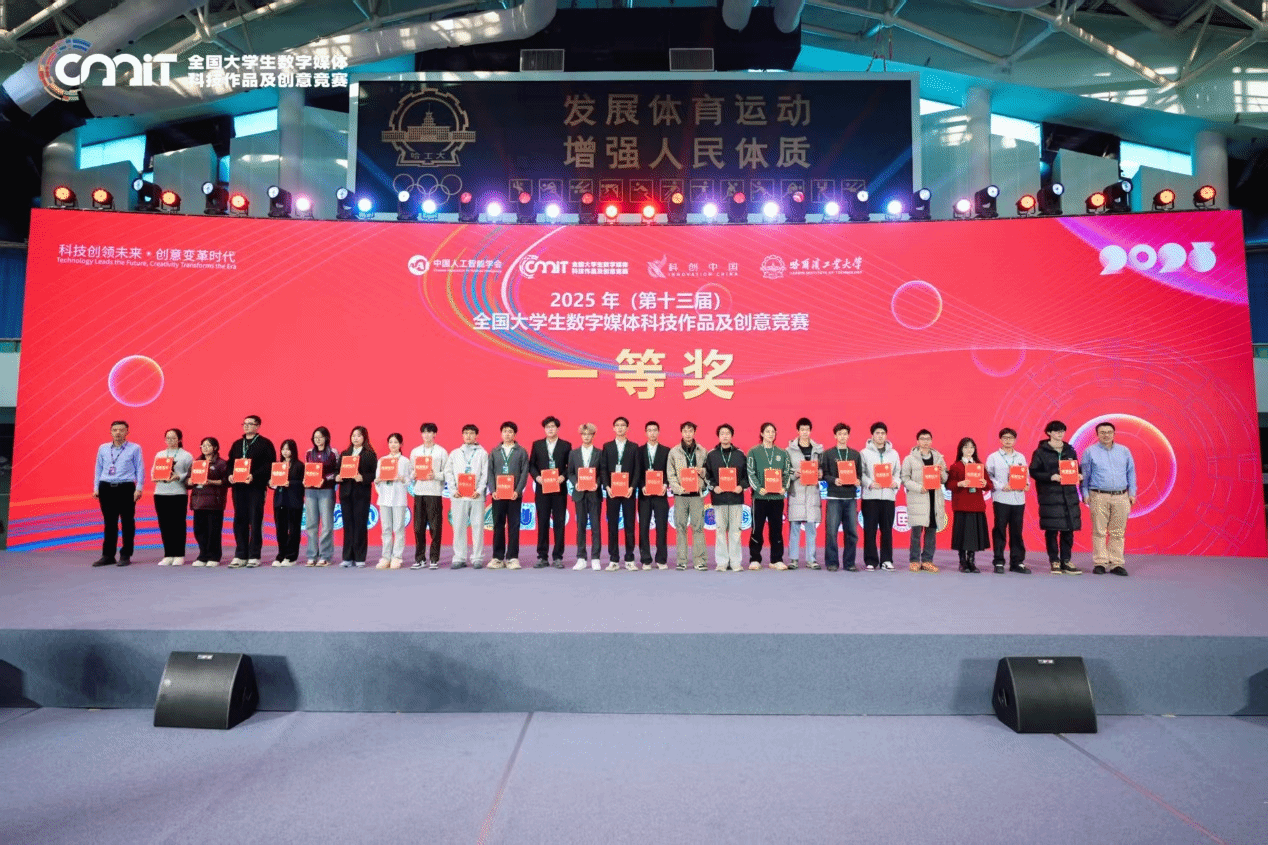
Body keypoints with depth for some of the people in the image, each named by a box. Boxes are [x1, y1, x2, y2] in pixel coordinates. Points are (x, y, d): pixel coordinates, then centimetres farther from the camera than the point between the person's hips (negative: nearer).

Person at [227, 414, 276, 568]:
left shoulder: (265, 444, 1)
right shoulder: (237, 444, 19)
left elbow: (269, 464, -8)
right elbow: (230, 462, 17)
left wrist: (254, 476, -20)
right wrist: (230, 474, -3)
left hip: (256, 487, -5)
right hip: (238, 486, 5)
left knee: (255, 522, -3)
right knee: (239, 521, 6)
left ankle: (254, 557, 2)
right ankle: (240, 556, 12)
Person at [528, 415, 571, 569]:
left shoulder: (566, 445, 5)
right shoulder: (537, 445, 9)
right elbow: (531, 465, 8)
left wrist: (563, 476, -13)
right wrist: (537, 477, -8)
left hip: (559, 489, -1)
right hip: (542, 488, 1)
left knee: (559, 523, 1)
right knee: (543, 523, 4)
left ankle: (557, 557, 6)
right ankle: (542, 557, 9)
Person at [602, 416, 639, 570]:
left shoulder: (633, 447, 7)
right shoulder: (607, 446, 9)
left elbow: (637, 469, 3)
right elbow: (603, 469, 5)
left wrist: (632, 487, -10)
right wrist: (607, 487, -8)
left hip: (628, 491, 0)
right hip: (611, 491, 1)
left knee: (629, 525, 1)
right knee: (612, 525, 2)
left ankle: (629, 559, 7)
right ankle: (613, 560, 7)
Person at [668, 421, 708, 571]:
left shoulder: (702, 451, 10)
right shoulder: (674, 452, 7)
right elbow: (670, 474, 4)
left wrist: (702, 471, -8)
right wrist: (678, 488, -10)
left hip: (697, 493, 0)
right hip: (680, 494, 0)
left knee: (698, 526, -2)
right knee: (680, 527, 2)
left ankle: (700, 560, 2)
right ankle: (681, 560, 8)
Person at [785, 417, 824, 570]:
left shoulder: (818, 449, 11)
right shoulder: (790, 450, 4)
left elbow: (823, 470, 14)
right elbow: (785, 471, 3)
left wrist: (820, 474, -7)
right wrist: (795, 474, -15)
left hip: (812, 491, 2)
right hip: (796, 491, -2)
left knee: (812, 527, 3)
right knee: (794, 527, -1)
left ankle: (811, 559, 9)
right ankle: (793, 558, 6)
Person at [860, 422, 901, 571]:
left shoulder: (893, 453, 14)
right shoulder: (865, 453, 4)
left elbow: (898, 472, 11)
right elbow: (860, 473, -2)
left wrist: (896, 482, -8)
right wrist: (870, 483, -17)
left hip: (888, 495, 3)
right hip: (870, 496, -2)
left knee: (887, 530, 4)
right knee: (870, 530, -1)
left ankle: (886, 560, 11)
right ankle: (871, 561, 6)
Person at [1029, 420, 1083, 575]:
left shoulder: (1070, 450, 15)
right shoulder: (1041, 452, 0)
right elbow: (1033, 472, -4)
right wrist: (1050, 477, -17)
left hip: (1069, 495, 4)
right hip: (1050, 495, -4)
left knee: (1069, 529, 3)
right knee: (1051, 530, -2)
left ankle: (1066, 561, 11)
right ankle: (1054, 561, 7)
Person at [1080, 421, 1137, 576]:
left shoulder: (1124, 451, 13)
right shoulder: (1090, 451, 5)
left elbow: (1131, 473, 16)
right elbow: (1085, 475, 6)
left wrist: (1132, 493, 10)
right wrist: (1085, 494, 1)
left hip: (1121, 497, 3)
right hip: (1098, 497, -2)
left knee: (1118, 533, 3)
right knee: (1099, 532, -3)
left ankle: (1116, 564, 8)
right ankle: (1100, 563, 2)